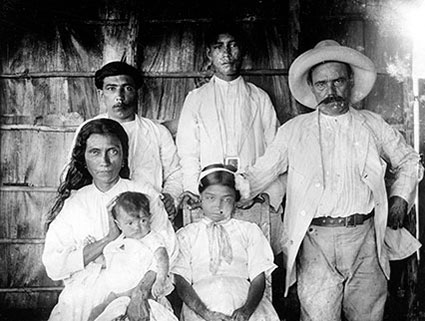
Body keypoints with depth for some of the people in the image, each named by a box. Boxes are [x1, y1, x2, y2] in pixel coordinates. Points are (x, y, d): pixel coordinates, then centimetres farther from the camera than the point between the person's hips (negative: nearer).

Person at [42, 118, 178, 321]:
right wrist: (109, 239, -9)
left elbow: (167, 250, -6)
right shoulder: (71, 203, 8)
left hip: (131, 295, 0)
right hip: (82, 301, 1)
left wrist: (141, 292, -21)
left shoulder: (145, 195, 5)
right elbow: (53, 266, -2)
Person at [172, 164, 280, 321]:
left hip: (242, 295, 1)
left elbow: (258, 277, 8)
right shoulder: (186, 234, 17)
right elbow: (181, 281, 5)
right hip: (200, 303, 0)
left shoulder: (250, 230, 19)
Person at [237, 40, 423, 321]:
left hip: (365, 237, 2)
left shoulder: (373, 125, 10)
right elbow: (261, 172, 8)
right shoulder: (294, 131, 7)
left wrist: (400, 198, 10)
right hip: (316, 242, -1)